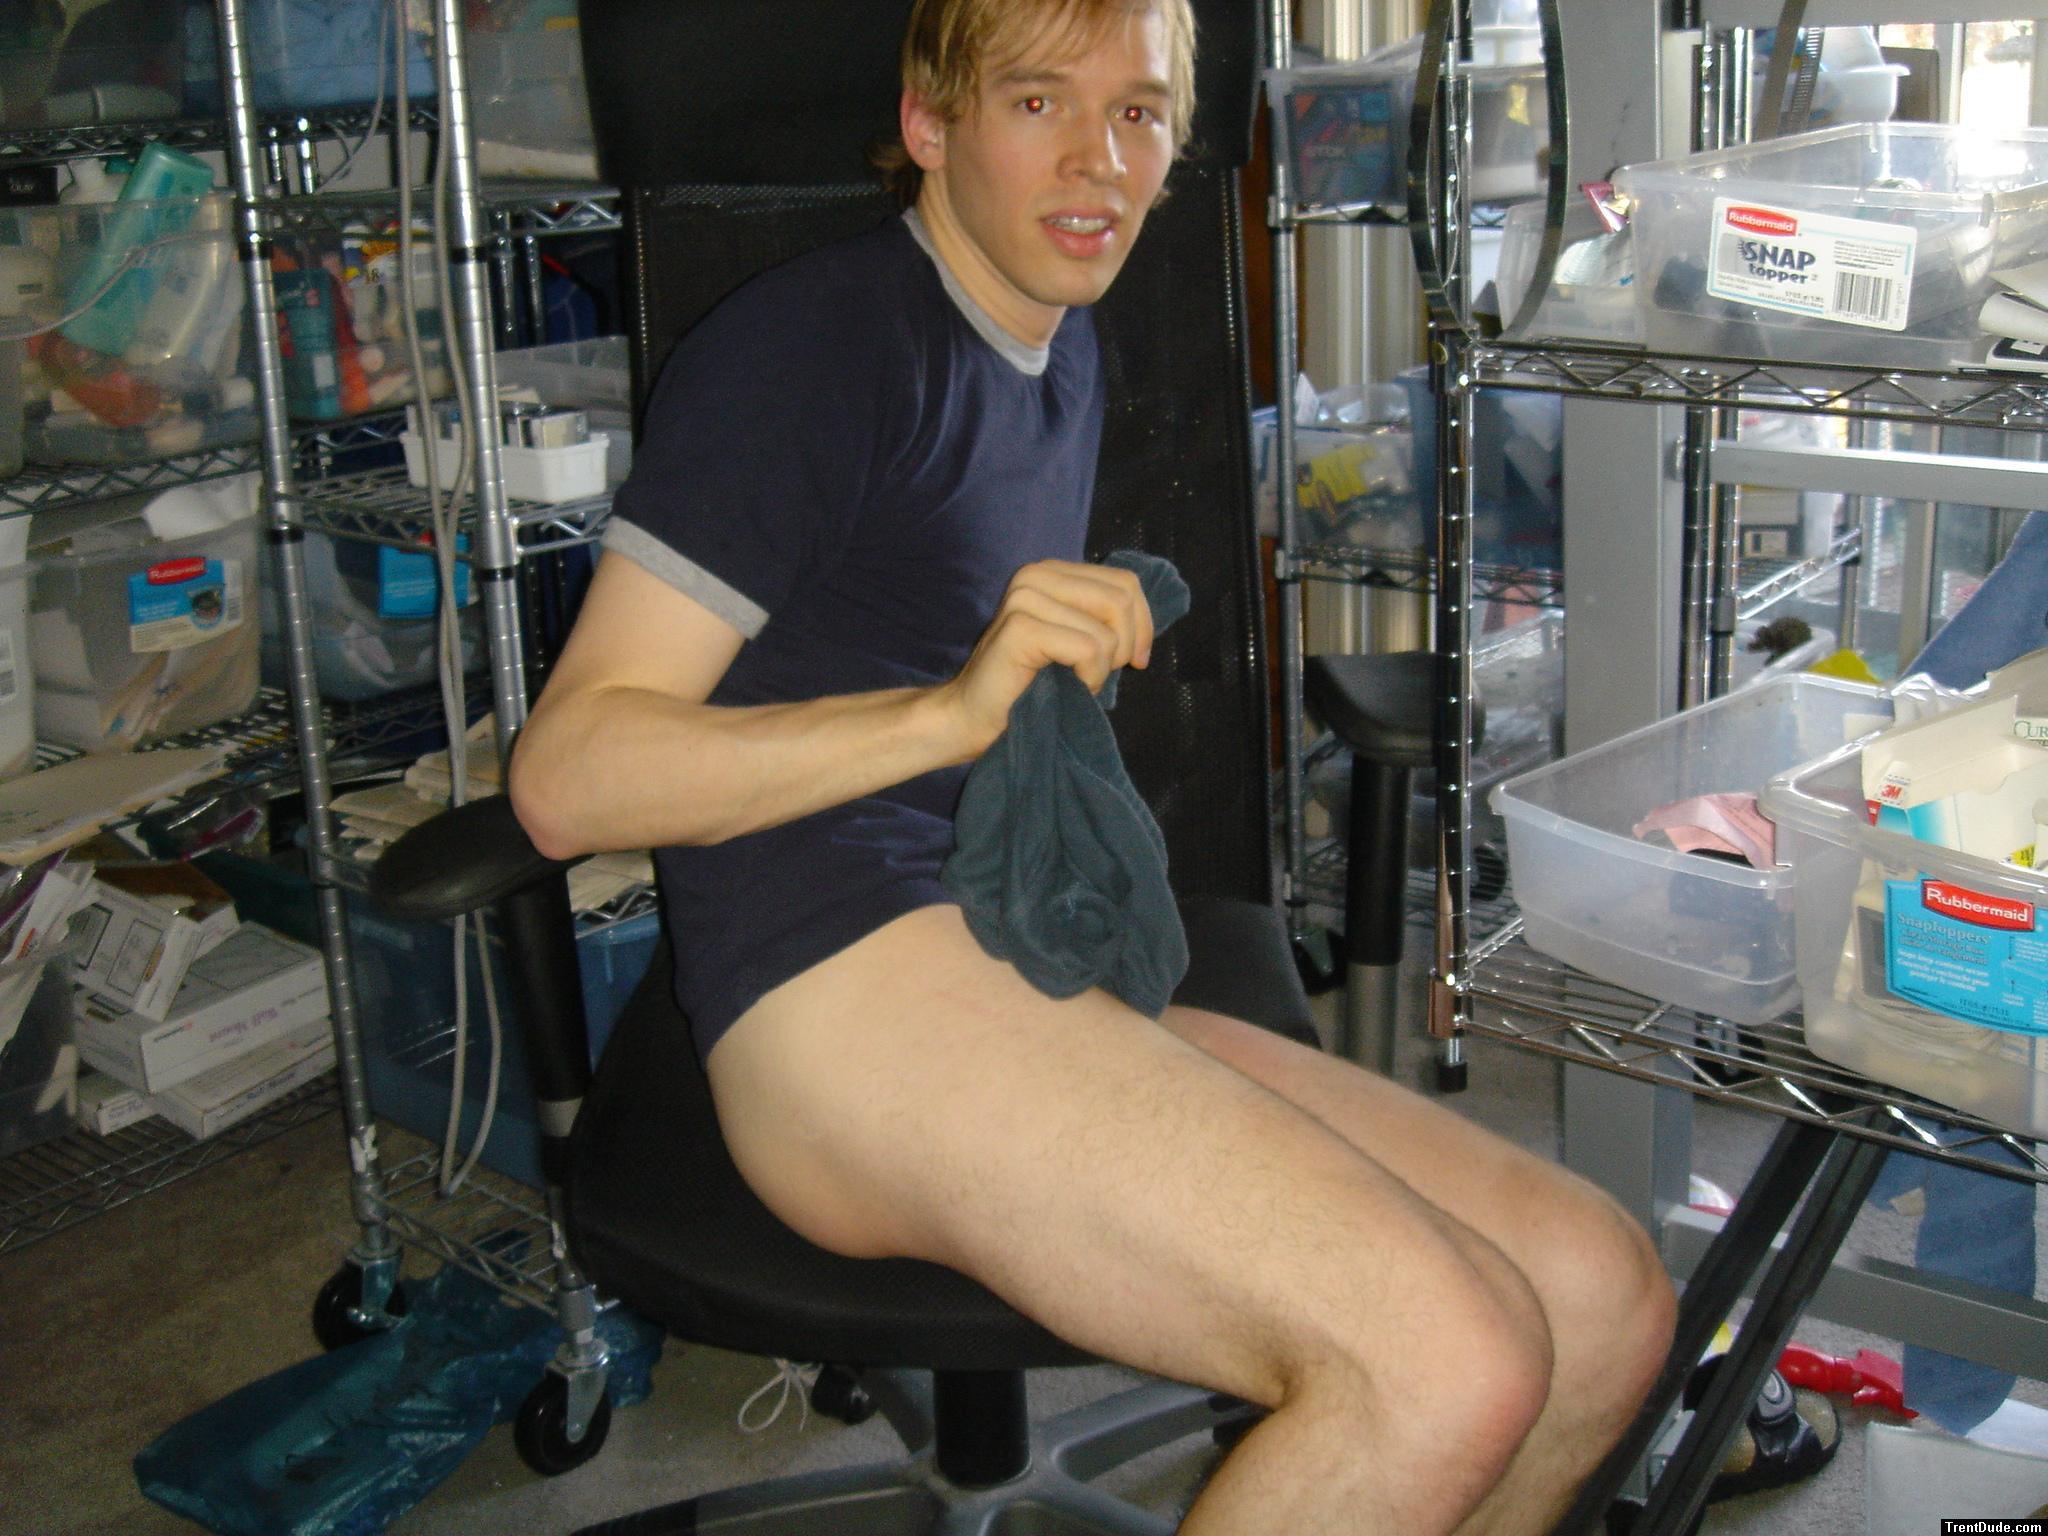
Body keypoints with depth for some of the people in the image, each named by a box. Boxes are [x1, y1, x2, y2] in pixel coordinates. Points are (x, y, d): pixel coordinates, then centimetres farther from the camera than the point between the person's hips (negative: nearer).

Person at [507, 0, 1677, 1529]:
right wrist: (953, 706, -21)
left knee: (1607, 1294, -4)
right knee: (1453, 1360, -25)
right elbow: (564, 774, -12)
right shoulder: (816, 341, -3)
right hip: (842, 986, -8)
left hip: (1040, 987, 9)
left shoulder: (1068, 355, 24)